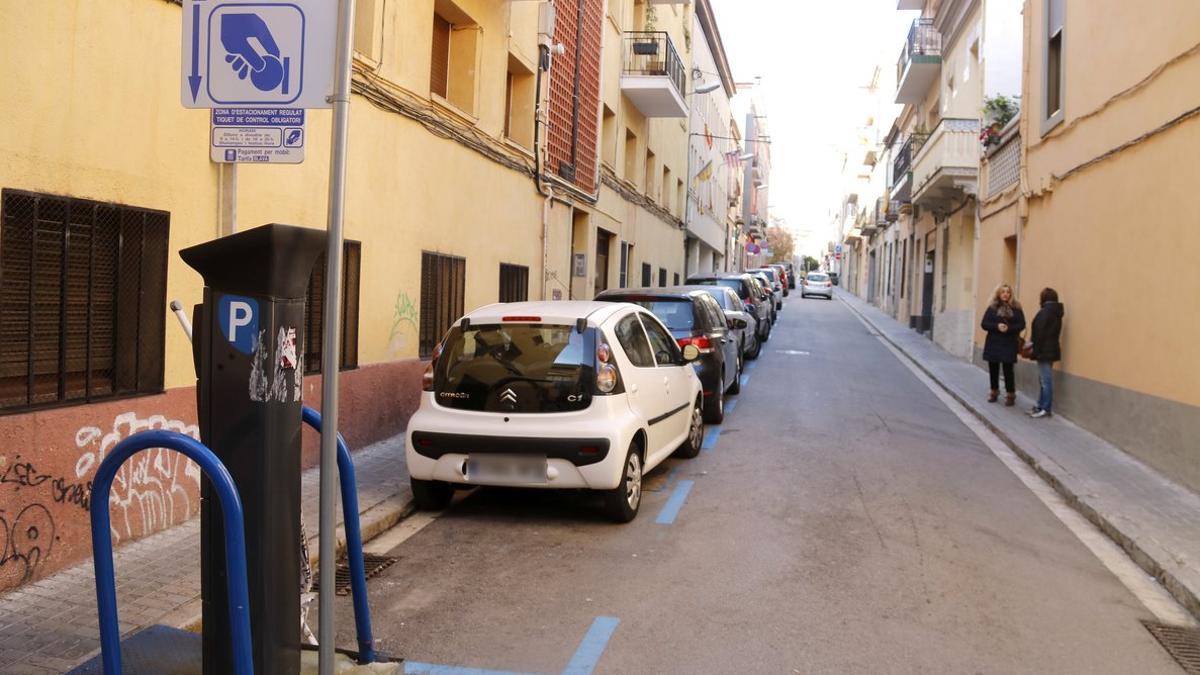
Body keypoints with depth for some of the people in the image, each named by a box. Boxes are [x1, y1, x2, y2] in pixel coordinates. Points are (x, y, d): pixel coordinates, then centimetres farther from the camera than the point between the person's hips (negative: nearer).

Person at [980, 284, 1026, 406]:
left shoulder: (1016, 308, 1)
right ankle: (994, 392, 24)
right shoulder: (992, 307, 4)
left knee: (1008, 370, -3)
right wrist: (997, 326, -17)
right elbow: (984, 324, -1)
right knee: (993, 369, 9)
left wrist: (1009, 328, -20)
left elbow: (1021, 325, -3)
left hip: (1009, 344, -2)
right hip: (993, 343, 2)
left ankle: (1010, 395, 6)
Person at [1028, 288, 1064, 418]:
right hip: (1051, 350, 10)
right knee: (1044, 380, 14)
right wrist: (1032, 341, 14)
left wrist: (1035, 351, -15)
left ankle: (1046, 409, -4)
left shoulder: (1045, 312, -15)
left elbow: (1040, 333, -18)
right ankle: (1041, 406, 19)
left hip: (1044, 351, -10)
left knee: (1046, 381, -6)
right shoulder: (1056, 312, 14)